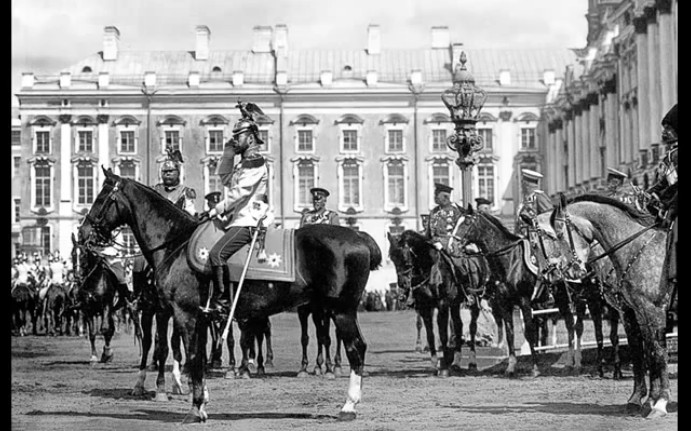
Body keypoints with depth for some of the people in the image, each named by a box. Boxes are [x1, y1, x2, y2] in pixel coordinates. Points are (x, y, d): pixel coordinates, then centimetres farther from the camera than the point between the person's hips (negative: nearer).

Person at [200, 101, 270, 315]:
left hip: (246, 222, -10)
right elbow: (225, 177, 30)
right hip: (236, 219, 10)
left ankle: (219, 300, -24)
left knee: (216, 254, -25)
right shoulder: (244, 163, 21)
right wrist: (228, 151, 21)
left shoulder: (256, 164, -9)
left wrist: (214, 211, -19)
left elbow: (239, 194, -17)